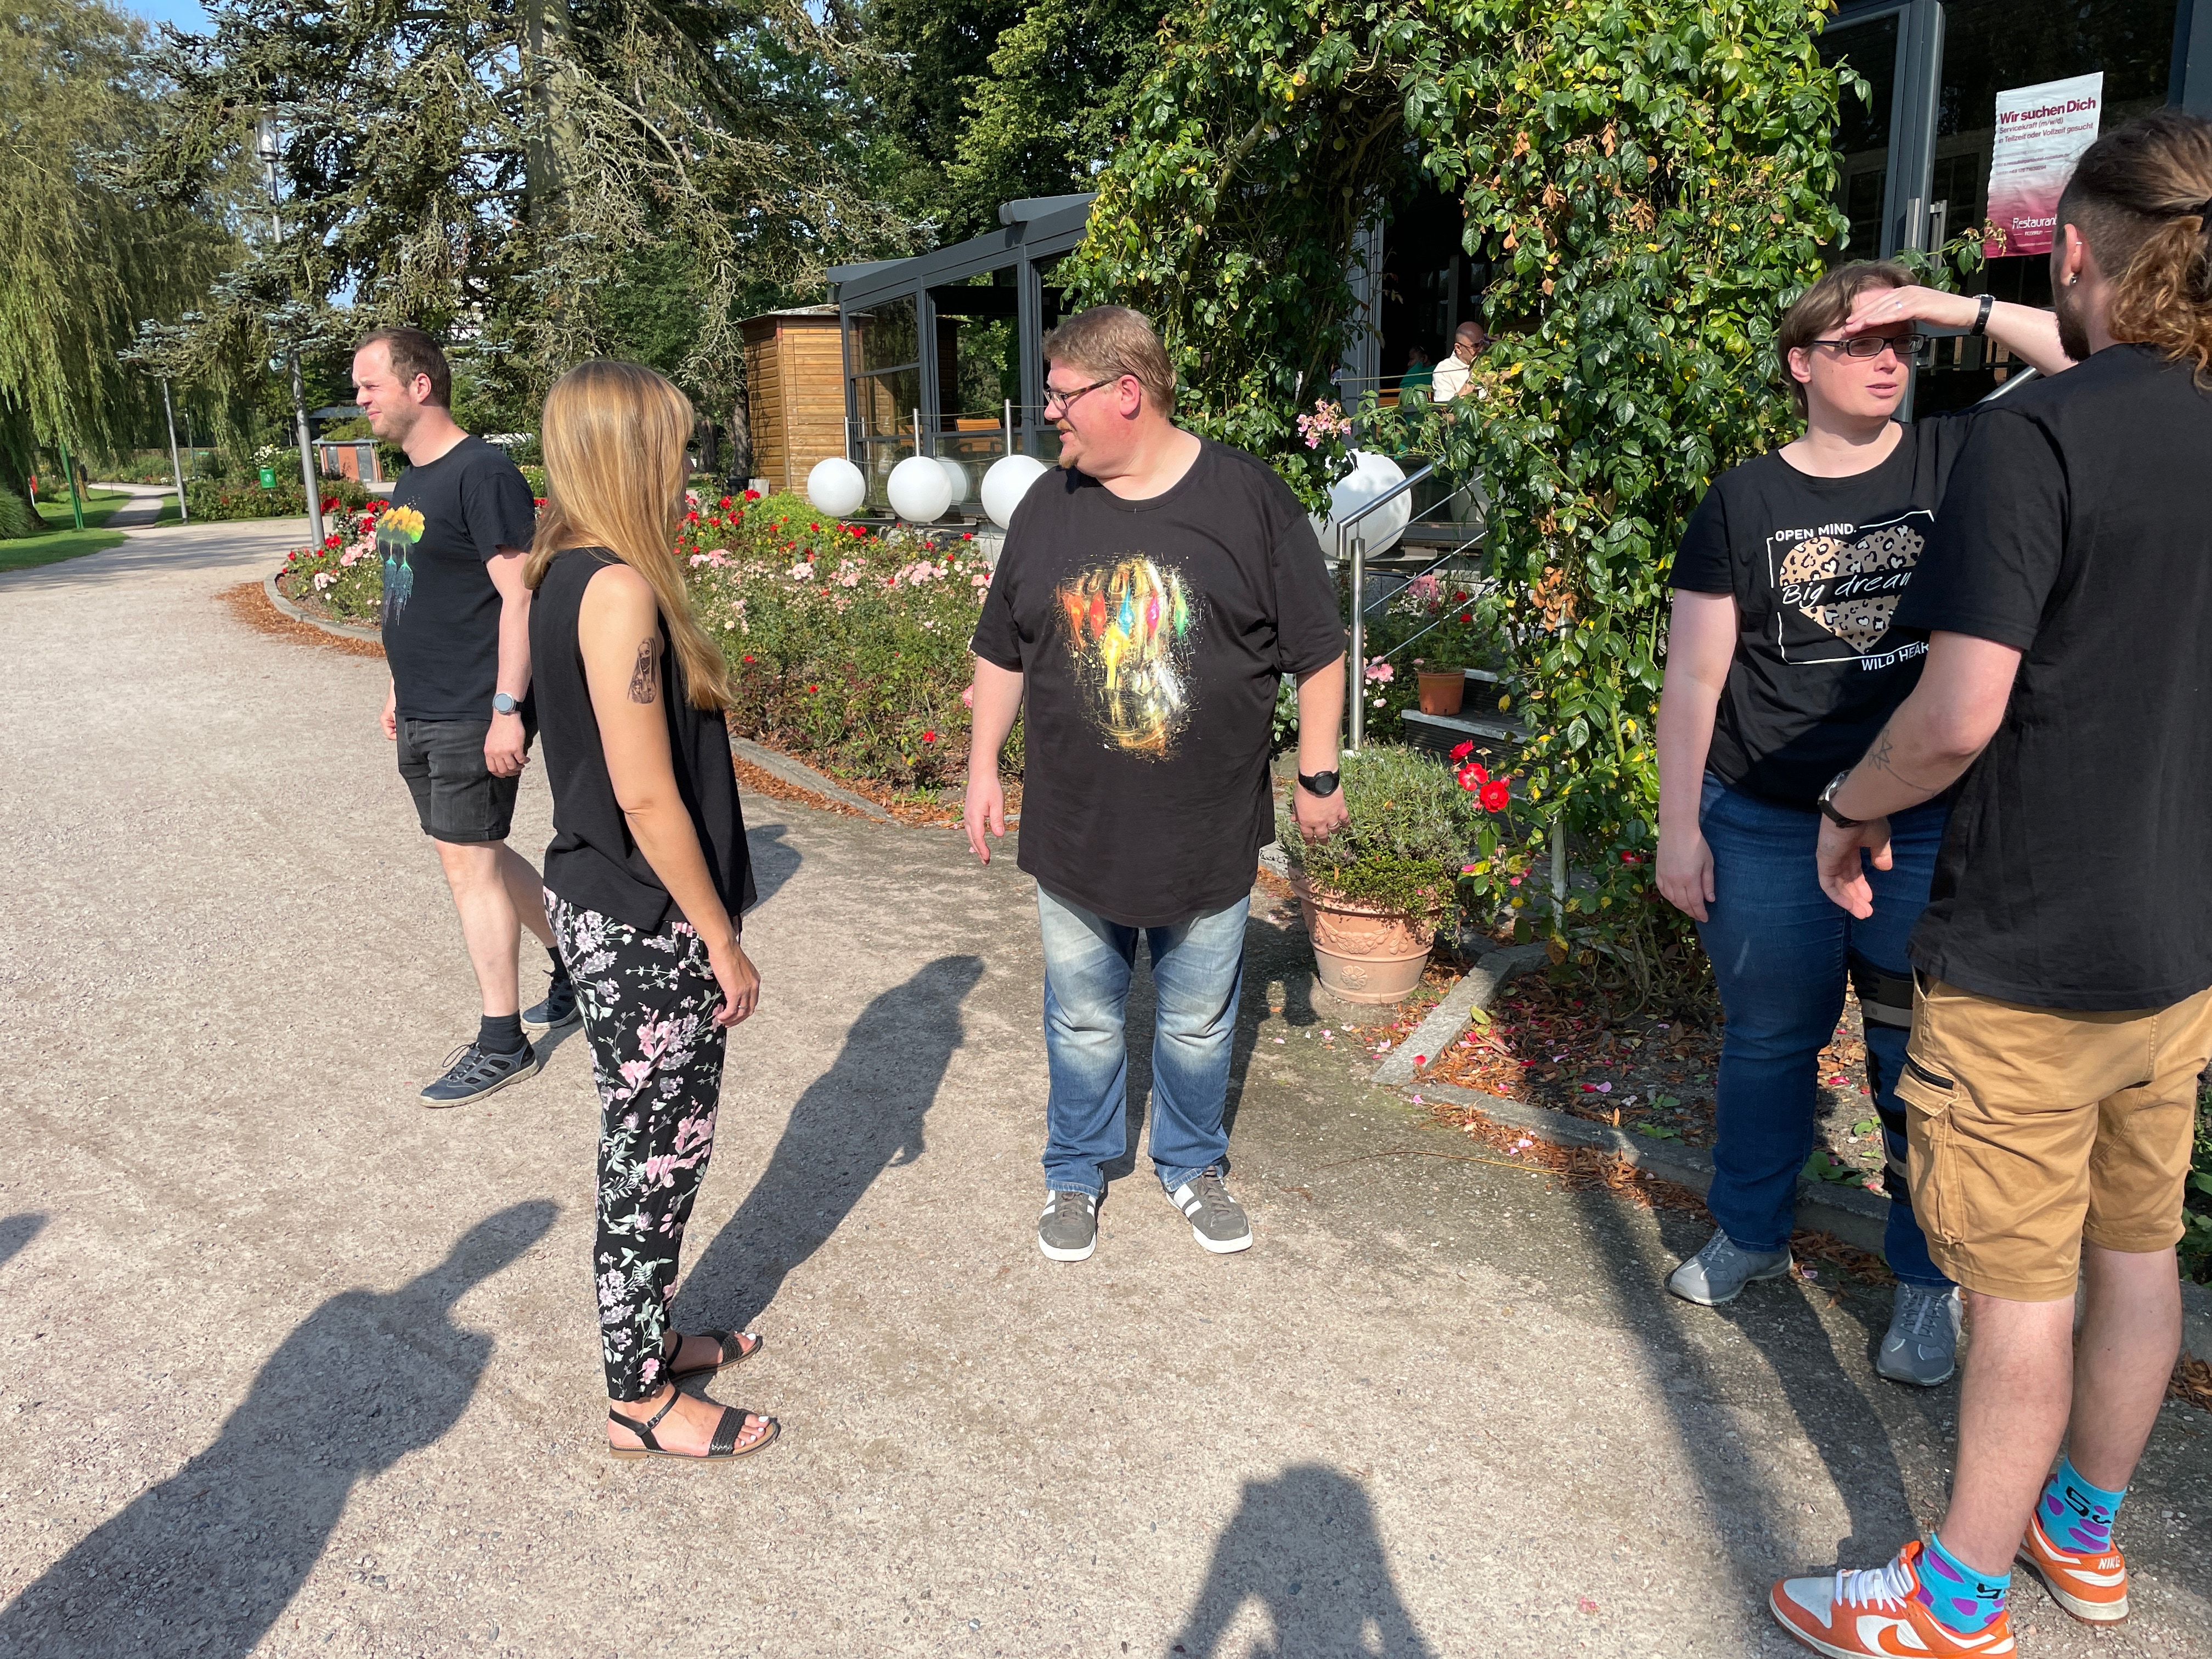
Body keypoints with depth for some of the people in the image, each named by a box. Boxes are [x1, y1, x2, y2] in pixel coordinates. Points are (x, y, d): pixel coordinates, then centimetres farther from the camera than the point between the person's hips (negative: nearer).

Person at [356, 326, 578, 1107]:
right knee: (476, 853, 16)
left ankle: (502, 1043, 8)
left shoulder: (482, 473, -15)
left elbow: (519, 596, -20)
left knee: (467, 863, -4)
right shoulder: (410, 481, 14)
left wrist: (506, 709, -23)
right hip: (422, 715, 9)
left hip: (472, 718, -9)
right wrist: (401, 685, 23)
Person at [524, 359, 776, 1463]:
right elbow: (646, 795, -23)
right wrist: (723, 941, -14)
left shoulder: (565, 577, 8)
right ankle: (641, 1402, 23)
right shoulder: (619, 591, -22)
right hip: (644, 927, -9)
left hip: (608, 909, 9)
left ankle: (646, 1339, 39)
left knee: (656, 1145, 21)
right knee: (655, 1154, 5)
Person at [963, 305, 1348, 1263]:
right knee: (1083, 1023, 15)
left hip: (1210, 835, -1)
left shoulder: (1250, 500, -8)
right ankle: (1077, 1174, 36)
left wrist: (1318, 774, 0)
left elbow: (1316, 649, -1)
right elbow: (1001, 650, 11)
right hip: (1074, 833, 2)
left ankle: (1193, 1165, 38)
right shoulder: (1047, 508, 1)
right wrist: (983, 767, 8)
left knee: (1198, 1025, 15)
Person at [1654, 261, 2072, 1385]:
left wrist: (1970, 310, -13)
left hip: (1930, 829, 0)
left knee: (1924, 1065, 9)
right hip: (1766, 828, 0)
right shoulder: (1743, 502, 1)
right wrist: (1678, 826, -2)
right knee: (1767, 1041, 15)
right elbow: (1693, 678, 1)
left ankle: (1925, 1282, 28)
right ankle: (1751, 1234, 36)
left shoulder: (1961, 460, 2)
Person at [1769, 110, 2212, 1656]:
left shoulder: (2037, 435, -18)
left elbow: (1959, 715, -24)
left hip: (2033, 948, -7)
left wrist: (1853, 808, -6)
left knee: (2024, 1285, 6)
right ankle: (2084, 1529, 42)